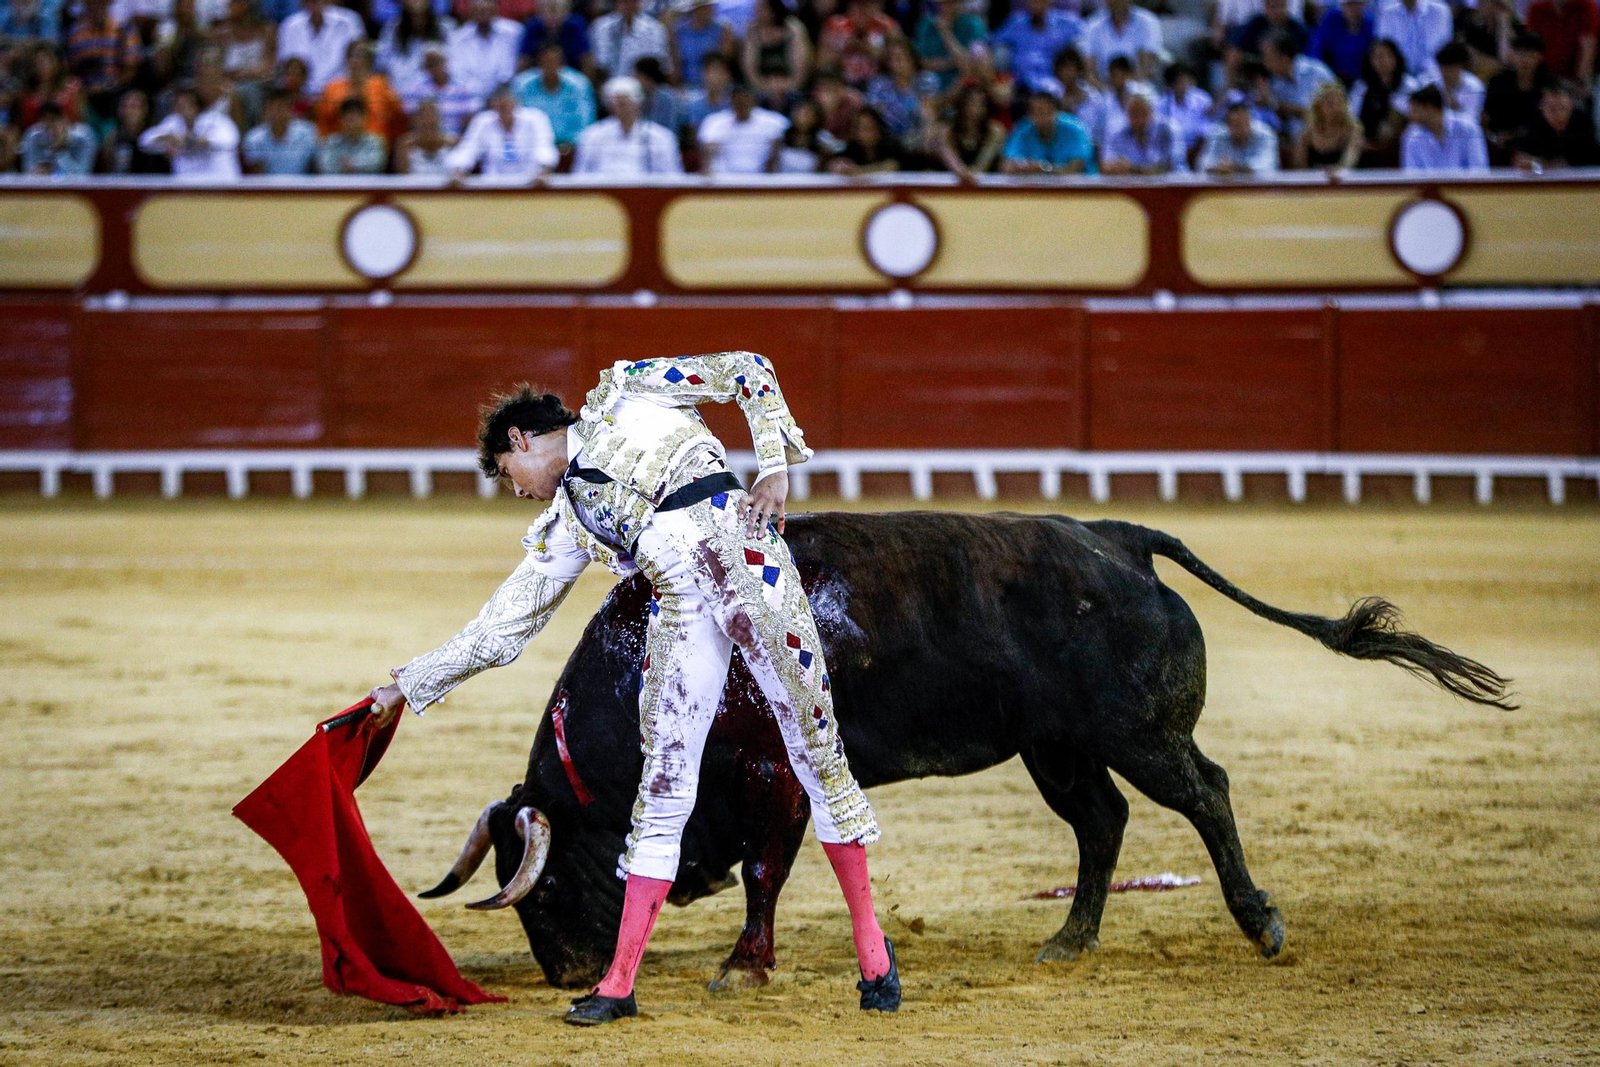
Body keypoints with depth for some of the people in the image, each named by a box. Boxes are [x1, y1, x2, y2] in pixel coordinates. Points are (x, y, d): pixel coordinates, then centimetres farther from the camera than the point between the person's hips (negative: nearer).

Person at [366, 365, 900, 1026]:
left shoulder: (624, 394, 14)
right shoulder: (565, 526, 22)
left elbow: (749, 372, 10)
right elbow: (500, 629, 25)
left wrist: (775, 466, -5)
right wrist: (409, 684, 27)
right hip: (678, 606, 5)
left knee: (816, 748, -5)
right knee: (662, 791, -1)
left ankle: (871, 946, 2)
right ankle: (619, 984, 0)